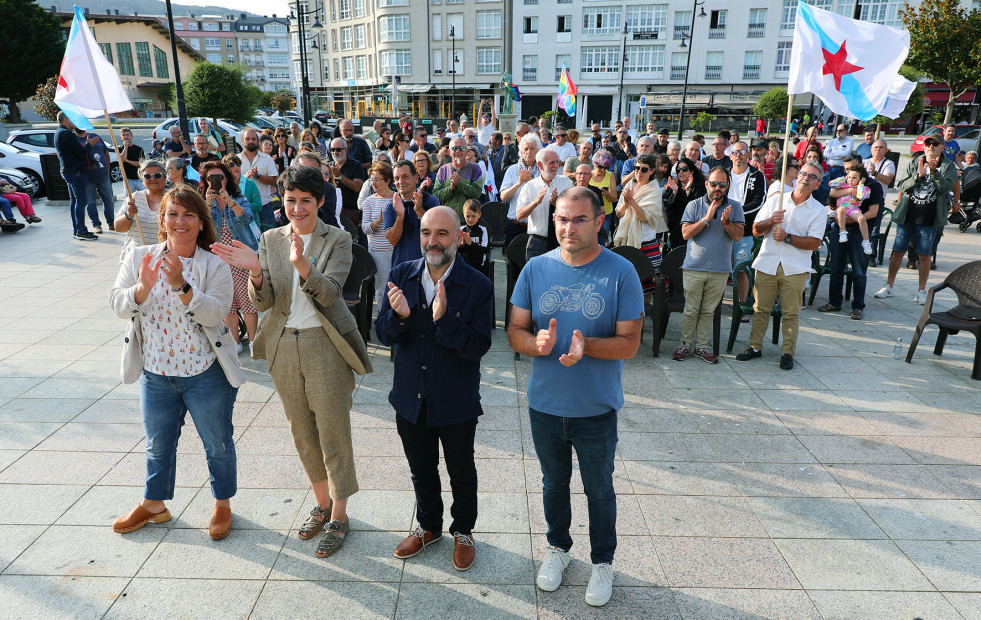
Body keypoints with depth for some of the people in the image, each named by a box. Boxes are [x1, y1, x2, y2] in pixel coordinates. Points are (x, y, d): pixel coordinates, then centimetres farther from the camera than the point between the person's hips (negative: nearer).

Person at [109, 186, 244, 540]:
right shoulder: (139, 258, -1)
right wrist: (143, 287, -27)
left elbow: (214, 313, -22)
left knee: (218, 444, 12)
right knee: (158, 444, 22)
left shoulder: (215, 266, -10)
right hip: (155, 373, 3)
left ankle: (222, 504, 34)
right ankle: (154, 505, 45)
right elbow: (118, 305, -8)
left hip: (205, 374, -3)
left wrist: (180, 284, -33)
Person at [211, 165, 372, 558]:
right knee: (302, 433, 16)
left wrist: (302, 264, -38)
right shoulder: (270, 239, 5)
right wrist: (255, 272, -23)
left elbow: (330, 292, -21)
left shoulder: (338, 240, -6)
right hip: (283, 346, 5)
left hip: (326, 346, -4)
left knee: (333, 433, 3)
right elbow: (262, 302, -2)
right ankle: (322, 504, 36)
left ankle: (339, 516, 20)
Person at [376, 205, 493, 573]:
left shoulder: (478, 286, -15)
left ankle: (463, 531, 42)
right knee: (421, 470, 23)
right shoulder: (402, 276, -4)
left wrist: (445, 318, -36)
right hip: (411, 399, 4)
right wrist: (398, 316, -26)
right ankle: (429, 526, 47)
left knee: (461, 472, 18)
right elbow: (384, 336, -4)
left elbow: (478, 347, -21)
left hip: (456, 403, -3)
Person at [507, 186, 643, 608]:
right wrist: (537, 343, -25)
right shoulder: (536, 269, -5)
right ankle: (558, 547, 48)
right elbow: (515, 332, -3)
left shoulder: (621, 272, -13)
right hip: (545, 404, 3)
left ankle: (602, 561, 41)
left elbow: (629, 343, -13)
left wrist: (586, 345, -31)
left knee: (599, 489, 17)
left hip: (596, 410, -2)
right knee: (554, 482, 23)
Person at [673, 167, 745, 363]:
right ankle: (685, 344, 16)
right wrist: (706, 219, -17)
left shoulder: (735, 207, 6)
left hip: (720, 269, 1)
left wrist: (726, 221, -19)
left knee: (708, 311, 9)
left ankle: (702, 346, 20)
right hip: (694, 267, -1)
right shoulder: (694, 205, 2)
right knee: (690, 310, 3)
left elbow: (738, 236, -3)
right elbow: (686, 233, -8)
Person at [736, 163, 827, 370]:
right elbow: (756, 230, 7)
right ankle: (755, 347, 17)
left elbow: (814, 243, -6)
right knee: (760, 308, 5)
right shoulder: (775, 199, 10)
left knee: (791, 313, 1)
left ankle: (788, 353, 13)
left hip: (795, 269, -1)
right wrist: (770, 221, -13)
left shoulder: (819, 211, 4)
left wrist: (787, 237, -15)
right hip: (767, 264, 1)